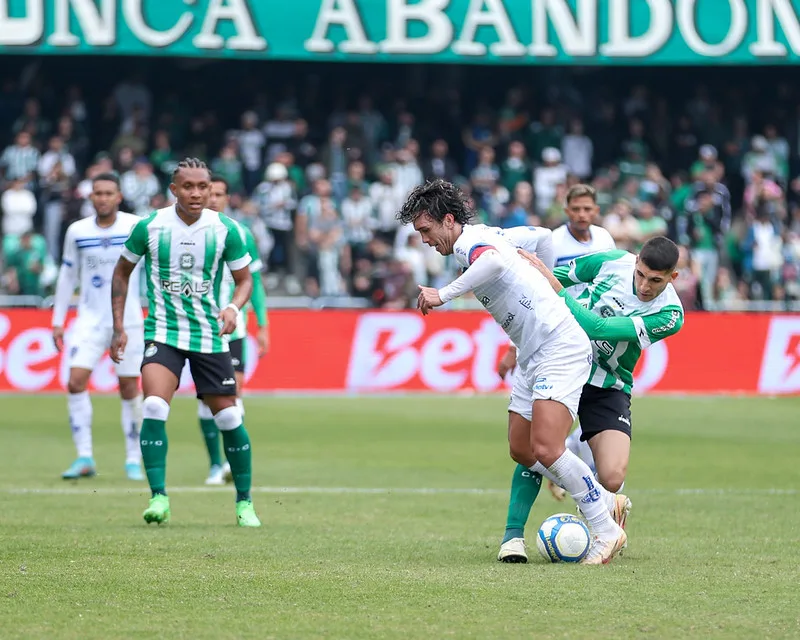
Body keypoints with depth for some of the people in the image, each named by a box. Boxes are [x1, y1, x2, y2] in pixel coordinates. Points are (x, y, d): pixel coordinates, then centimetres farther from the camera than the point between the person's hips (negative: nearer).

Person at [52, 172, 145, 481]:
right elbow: (67, 276, 11)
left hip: (127, 319, -2)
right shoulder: (77, 231, 2)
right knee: (76, 381, -12)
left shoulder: (137, 227, -5)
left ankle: (134, 460, 12)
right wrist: (58, 321, 10)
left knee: (129, 390, 0)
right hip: (90, 318, 2)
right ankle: (84, 458, -7)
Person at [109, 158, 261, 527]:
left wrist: (233, 308, -17)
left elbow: (245, 278, 5)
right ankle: (159, 497, -16)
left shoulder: (224, 230, -6)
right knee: (154, 407, -22)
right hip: (163, 332, -1)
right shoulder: (149, 227, -6)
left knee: (228, 418, 3)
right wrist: (119, 327, 4)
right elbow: (122, 271, 9)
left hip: (210, 336, 1)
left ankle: (244, 503, 19)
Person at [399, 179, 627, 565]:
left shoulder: (470, 240, -14)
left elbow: (496, 261, -39)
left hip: (560, 349, -11)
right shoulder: (484, 237, 16)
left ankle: (606, 531, -9)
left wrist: (443, 295, -40)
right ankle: (601, 501, 18)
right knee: (521, 450, 9)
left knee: (545, 450, -19)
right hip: (533, 358, 11)